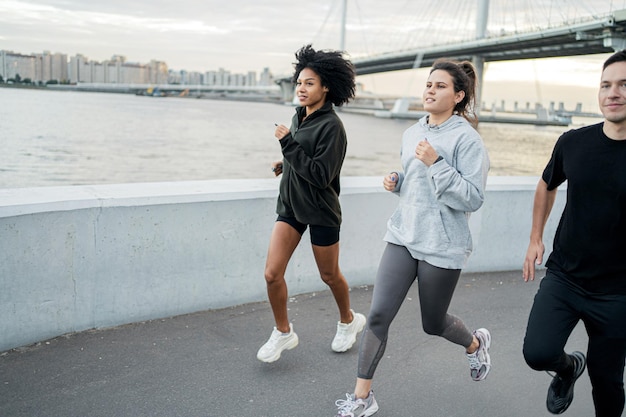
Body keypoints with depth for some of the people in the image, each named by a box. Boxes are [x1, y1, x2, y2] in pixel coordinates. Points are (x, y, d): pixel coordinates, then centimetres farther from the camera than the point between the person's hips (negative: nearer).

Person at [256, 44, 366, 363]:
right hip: (290, 205, 6)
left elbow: (322, 175, -24)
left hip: (320, 210, -6)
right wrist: (286, 164, 4)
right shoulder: (299, 116, 5)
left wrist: (288, 145, -24)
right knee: (272, 273, -2)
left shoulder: (331, 126, -18)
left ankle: (348, 320, 41)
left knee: (329, 276, 13)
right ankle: (283, 332, 19)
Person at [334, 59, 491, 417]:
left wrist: (436, 163, -24)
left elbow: (473, 198, -17)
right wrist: (395, 181, 2)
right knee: (379, 314, -4)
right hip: (403, 235, 5)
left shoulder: (467, 139, -12)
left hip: (442, 246, -5)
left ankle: (476, 343, 47)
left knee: (434, 323, 12)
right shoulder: (412, 134, 9)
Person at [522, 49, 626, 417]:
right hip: (563, 277, 2)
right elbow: (547, 186, 16)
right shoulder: (574, 143, -4)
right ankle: (569, 367, 23)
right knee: (538, 354, -13)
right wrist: (536, 238, 12)